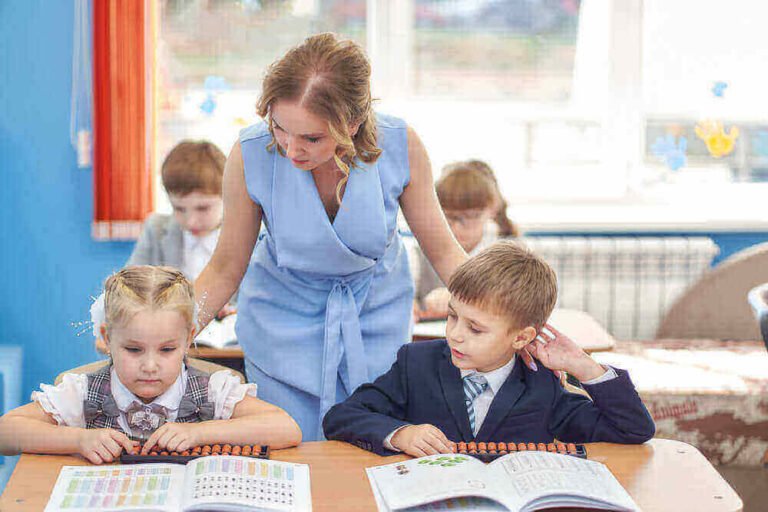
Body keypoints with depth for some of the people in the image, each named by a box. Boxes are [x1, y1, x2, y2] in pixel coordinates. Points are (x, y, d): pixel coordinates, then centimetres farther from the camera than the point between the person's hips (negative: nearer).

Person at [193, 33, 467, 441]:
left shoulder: (400, 147, -24)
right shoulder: (251, 155, -25)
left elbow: (442, 251, -9)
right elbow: (225, 270, -11)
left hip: (377, 320, 1)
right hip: (284, 325, -1)